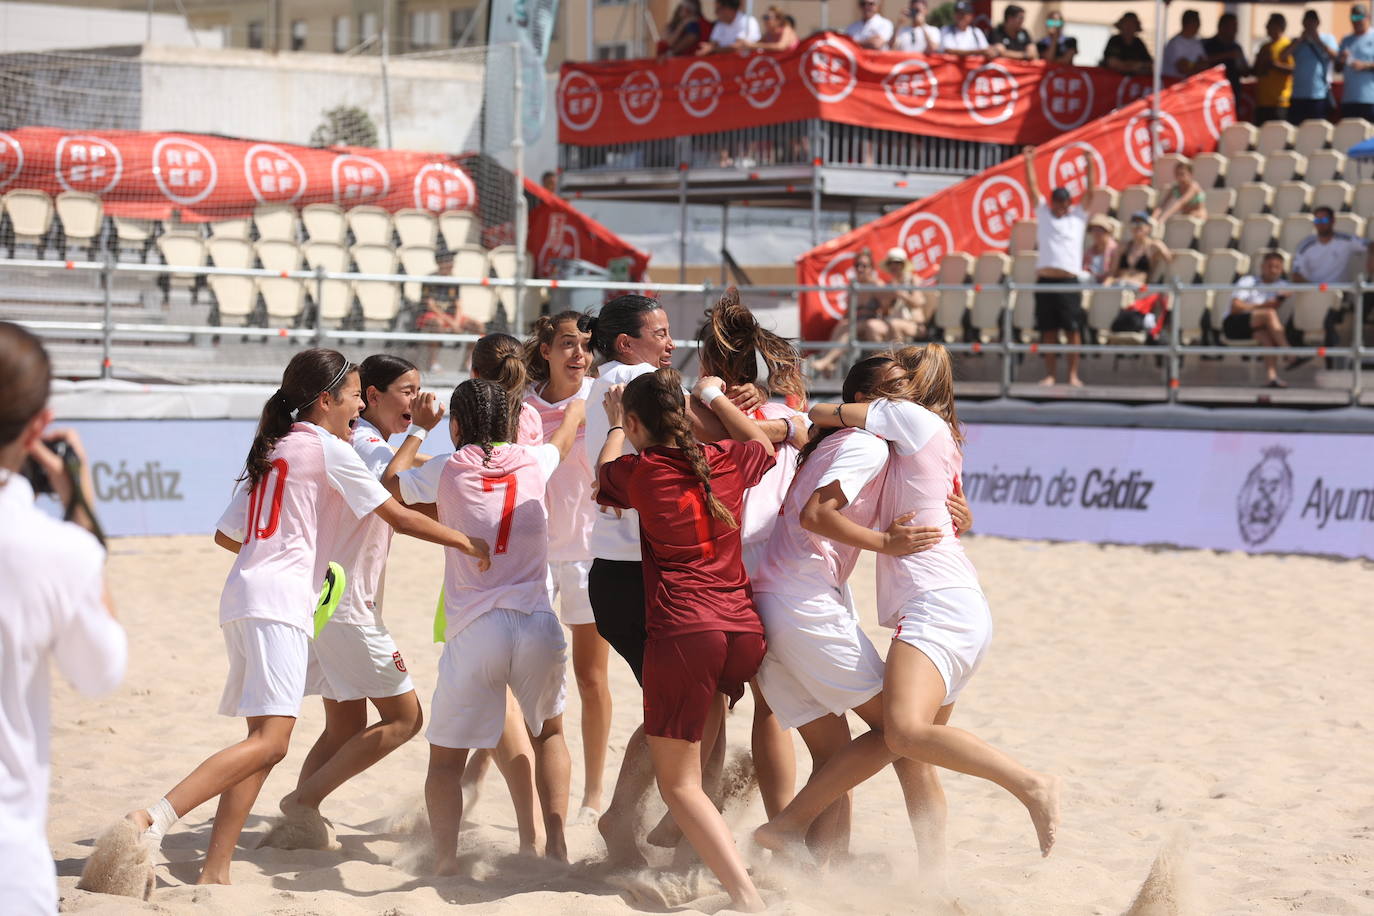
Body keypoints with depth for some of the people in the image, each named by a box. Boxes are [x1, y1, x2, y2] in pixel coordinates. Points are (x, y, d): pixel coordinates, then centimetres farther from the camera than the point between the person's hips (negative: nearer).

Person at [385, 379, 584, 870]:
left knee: (446, 757, 8)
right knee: (548, 732, 27)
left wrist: (419, 429, 38)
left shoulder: (446, 471, 4)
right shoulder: (533, 463, 10)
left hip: (474, 631, -2)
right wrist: (578, 403, 56)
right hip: (538, 626, 2)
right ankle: (556, 845, 16)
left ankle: (445, 856, -11)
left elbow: (390, 482, 24)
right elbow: (564, 437, 34)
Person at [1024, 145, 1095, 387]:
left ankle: (1073, 375, 0)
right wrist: (1029, 162, 0)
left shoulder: (1078, 215, 9)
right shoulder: (1043, 212, 13)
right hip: (1045, 279, 2)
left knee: (1073, 329, -3)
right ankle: (1049, 374, 7)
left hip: (1069, 280, -2)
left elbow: (1090, 192, 1)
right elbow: (1032, 186, 8)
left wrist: (1090, 167, -9)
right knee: (1048, 330, 3)